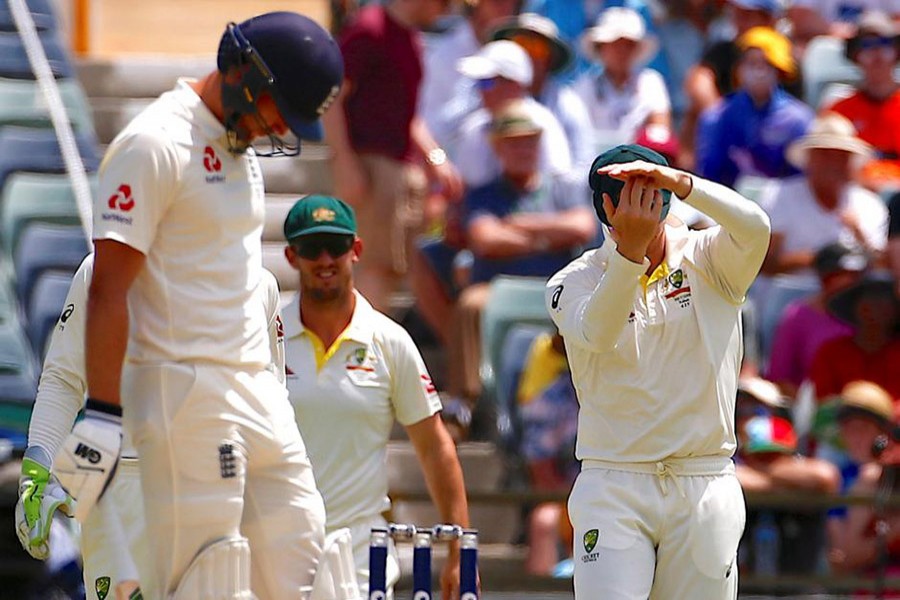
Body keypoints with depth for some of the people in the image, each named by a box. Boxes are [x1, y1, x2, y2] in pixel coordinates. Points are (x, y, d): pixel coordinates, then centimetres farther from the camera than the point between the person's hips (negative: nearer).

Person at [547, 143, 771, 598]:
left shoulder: (711, 262, 3)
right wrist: (629, 251, -37)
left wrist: (676, 180, -34)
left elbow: (754, 227, -19)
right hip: (612, 490, -1)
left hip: (705, 491, 1)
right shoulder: (573, 282, 1)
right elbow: (596, 334, -22)